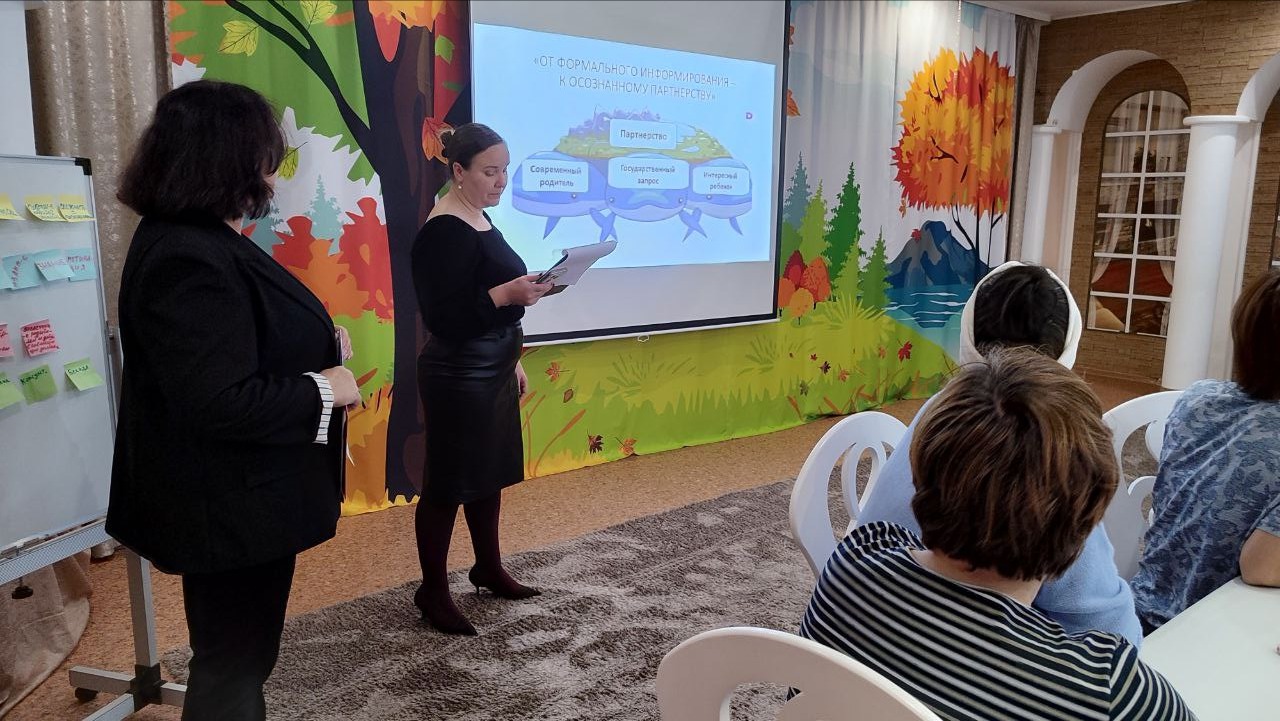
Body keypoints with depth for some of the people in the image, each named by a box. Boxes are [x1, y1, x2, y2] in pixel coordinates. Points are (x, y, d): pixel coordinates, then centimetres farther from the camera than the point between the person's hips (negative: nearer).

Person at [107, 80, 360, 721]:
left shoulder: (197, 240, 7)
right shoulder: (189, 260, -26)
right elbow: (219, 403, -32)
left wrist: (318, 344, 6)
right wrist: (325, 389, -20)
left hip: (238, 495, 10)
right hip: (228, 507, -10)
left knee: (238, 652, 27)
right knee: (234, 661, 10)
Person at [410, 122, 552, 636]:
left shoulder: (480, 219, 11)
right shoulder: (443, 231, -18)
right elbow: (443, 318, -23)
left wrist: (512, 360, 18)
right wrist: (508, 295, -32)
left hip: (492, 369, 9)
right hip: (458, 376, -9)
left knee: (490, 473, 18)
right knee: (448, 483, 2)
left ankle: (488, 570, 35)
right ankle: (432, 592, 17)